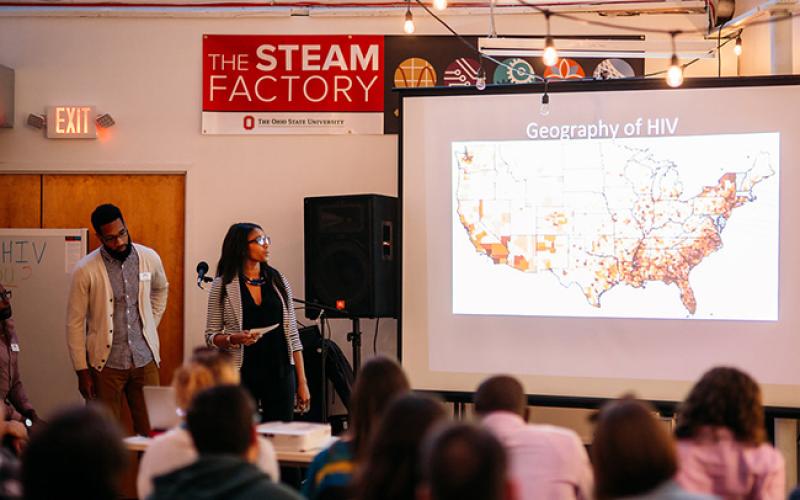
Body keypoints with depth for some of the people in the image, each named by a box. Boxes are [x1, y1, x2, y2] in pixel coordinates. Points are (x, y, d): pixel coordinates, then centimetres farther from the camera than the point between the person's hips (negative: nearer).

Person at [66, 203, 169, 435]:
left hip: (145, 360, 3)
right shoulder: (85, 270, -9)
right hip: (106, 363, -3)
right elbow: (75, 323, -5)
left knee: (150, 431, 4)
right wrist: (82, 370, -7)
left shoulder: (149, 258, 1)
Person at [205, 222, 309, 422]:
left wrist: (302, 382, 5)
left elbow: (292, 334, 8)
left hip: (280, 371, 2)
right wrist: (233, 339, -18)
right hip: (243, 373, -2)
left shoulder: (279, 281, 8)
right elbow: (211, 336, 3)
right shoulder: (222, 285, 0)